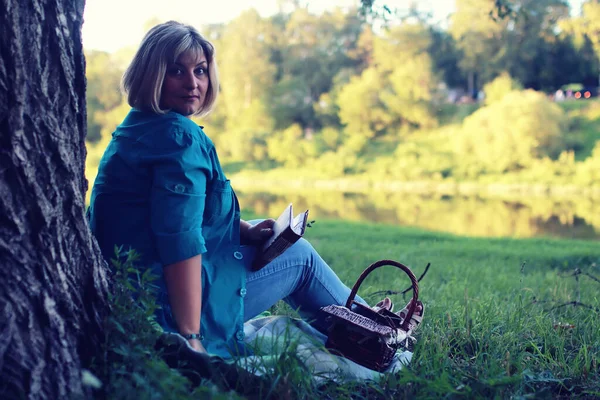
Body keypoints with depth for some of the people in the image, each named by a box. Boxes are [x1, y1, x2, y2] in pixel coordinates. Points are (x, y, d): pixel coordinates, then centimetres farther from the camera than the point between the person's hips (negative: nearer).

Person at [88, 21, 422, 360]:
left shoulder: (136, 130, 12)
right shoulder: (180, 137, -21)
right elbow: (181, 241, -29)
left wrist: (246, 230, 8)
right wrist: (191, 337, -30)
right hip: (168, 311, -10)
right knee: (299, 255, 7)